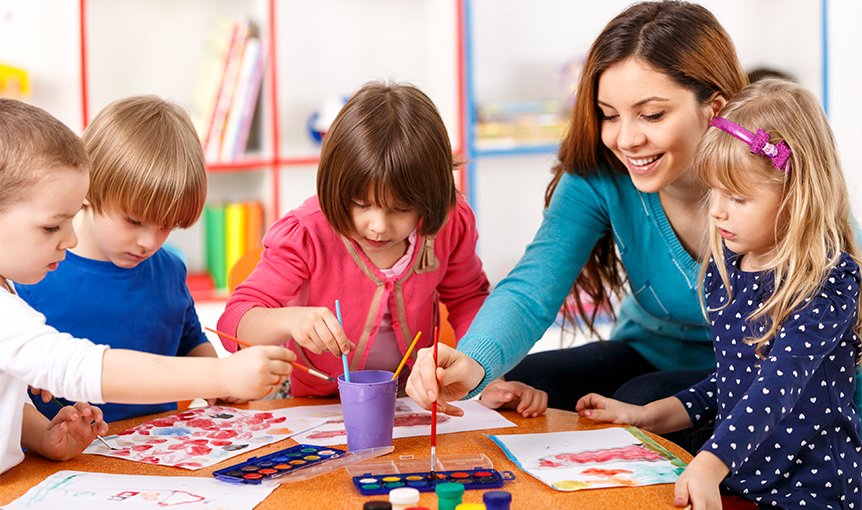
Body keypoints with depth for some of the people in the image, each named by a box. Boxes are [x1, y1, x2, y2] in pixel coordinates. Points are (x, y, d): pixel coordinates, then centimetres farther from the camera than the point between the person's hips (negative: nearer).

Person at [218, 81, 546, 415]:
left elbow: (468, 299, 8)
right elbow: (234, 324, -21)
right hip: (318, 410, -1)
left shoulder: (450, 224, -11)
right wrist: (289, 320, -43)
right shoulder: (306, 236, -21)